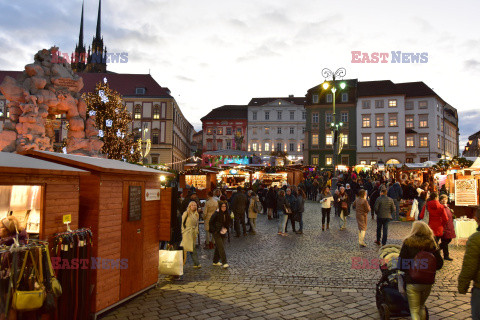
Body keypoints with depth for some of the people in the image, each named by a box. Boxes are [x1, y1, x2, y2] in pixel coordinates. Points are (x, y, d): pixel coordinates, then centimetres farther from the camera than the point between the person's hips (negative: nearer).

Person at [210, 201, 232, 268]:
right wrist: (214, 230, -11)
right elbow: (211, 222, -9)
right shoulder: (216, 213, -15)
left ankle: (215, 261, 26)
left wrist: (226, 228, 4)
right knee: (221, 248, -10)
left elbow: (229, 222, 17)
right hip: (217, 233, -6)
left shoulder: (227, 213, 2)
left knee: (218, 247, 14)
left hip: (223, 232, 6)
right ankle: (224, 263, -9)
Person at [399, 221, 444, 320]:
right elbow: (439, 264, 2)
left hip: (412, 282, -4)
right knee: (422, 306, 25)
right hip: (428, 282, 4)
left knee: (414, 310, 6)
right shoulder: (432, 244, -1)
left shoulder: (408, 243, -9)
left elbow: (401, 265, -10)